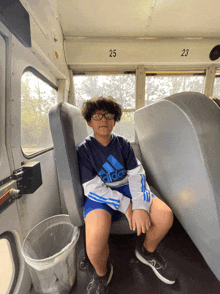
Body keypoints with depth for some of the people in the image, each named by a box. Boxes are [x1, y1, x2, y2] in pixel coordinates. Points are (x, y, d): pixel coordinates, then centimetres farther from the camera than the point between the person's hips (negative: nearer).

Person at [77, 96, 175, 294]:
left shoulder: (123, 143, 3)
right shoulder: (84, 149, -6)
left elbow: (136, 174, -4)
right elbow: (92, 188, -13)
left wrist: (140, 206, -19)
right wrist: (125, 205, -18)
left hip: (126, 188, 4)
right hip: (100, 196, -2)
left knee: (165, 215, -16)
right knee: (95, 240, -30)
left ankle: (147, 252, 19)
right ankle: (102, 274, 10)